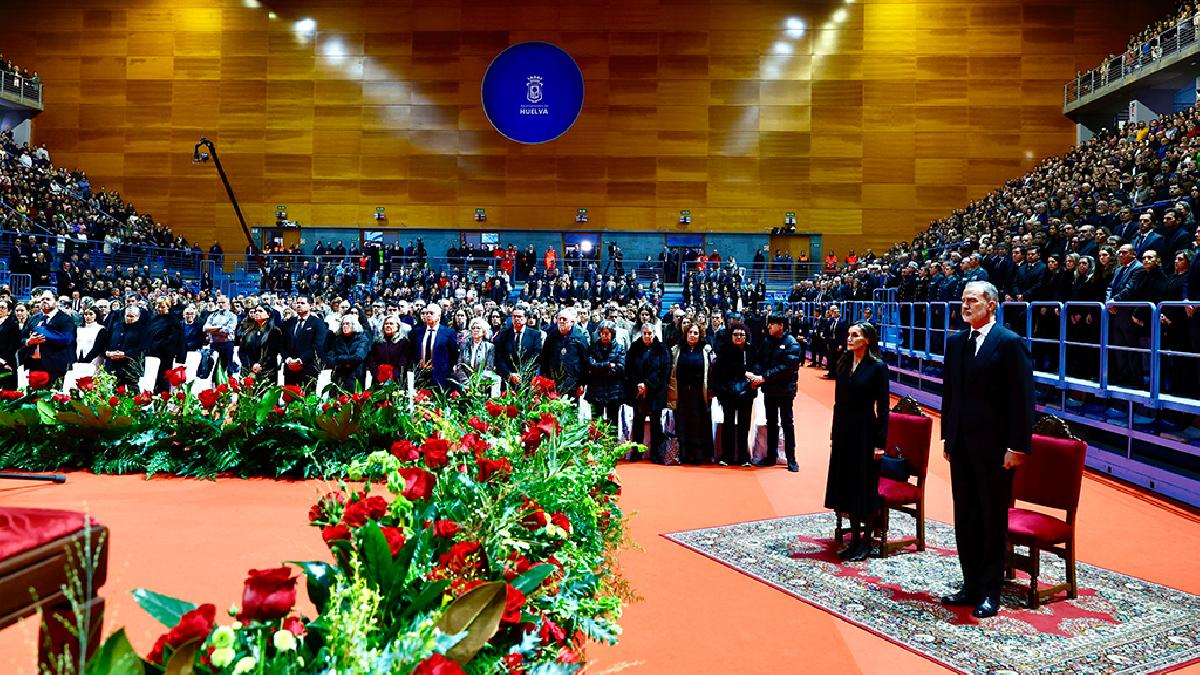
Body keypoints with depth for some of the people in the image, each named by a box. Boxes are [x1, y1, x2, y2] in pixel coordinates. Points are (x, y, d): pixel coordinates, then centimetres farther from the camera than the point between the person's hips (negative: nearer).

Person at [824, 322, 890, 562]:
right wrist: (833, 435, 10)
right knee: (846, 485, 11)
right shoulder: (844, 365, 8)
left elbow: (882, 407, -9)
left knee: (865, 487, 3)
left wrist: (880, 442, -12)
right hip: (843, 431, 6)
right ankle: (854, 538, 23)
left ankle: (866, 541, 16)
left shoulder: (877, 367, -9)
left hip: (865, 432, -6)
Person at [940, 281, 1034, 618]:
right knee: (965, 516, 13)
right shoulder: (956, 342, 10)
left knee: (993, 518, 5)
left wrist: (1017, 446, -15)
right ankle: (971, 584, 25)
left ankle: (990, 591, 16)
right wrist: (947, 436, 12)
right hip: (961, 444, 7)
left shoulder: (1010, 343, -10)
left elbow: (1023, 398, -12)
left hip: (993, 446, -6)